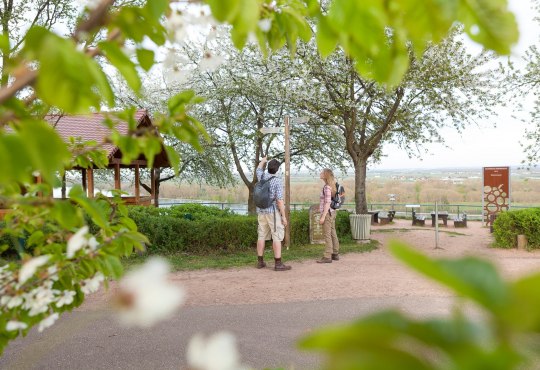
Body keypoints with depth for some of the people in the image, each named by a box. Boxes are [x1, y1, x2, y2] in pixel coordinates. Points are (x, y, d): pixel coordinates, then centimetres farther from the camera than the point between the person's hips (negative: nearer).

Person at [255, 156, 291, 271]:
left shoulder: (262, 176, 2)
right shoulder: (277, 182, -15)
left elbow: (258, 170, 28)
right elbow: (279, 201, -19)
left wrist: (262, 161, 48)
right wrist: (284, 216, -13)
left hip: (261, 211, 7)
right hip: (273, 212, -7)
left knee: (262, 236, 10)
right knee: (277, 236, -5)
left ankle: (260, 262, 14)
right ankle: (278, 264, -8)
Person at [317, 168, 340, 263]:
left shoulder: (327, 187, -17)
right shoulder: (331, 186, 10)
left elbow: (327, 203, -20)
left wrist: (323, 216, -20)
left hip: (327, 213, -9)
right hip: (332, 212, 9)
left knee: (327, 235, -5)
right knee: (333, 234, 13)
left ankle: (327, 257, -2)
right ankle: (335, 254, 21)